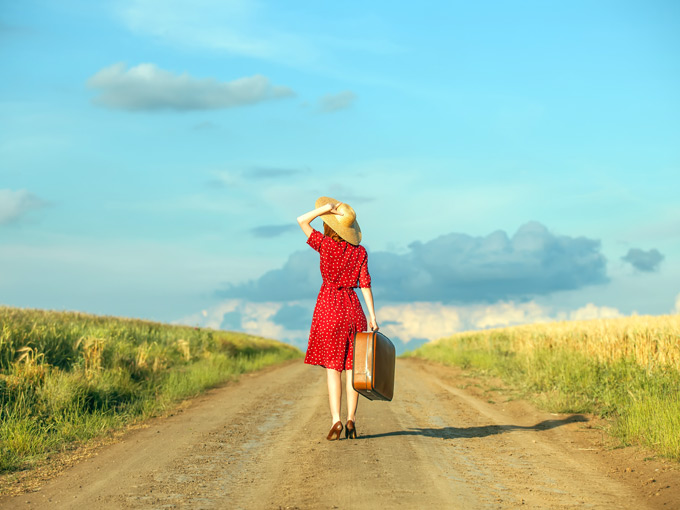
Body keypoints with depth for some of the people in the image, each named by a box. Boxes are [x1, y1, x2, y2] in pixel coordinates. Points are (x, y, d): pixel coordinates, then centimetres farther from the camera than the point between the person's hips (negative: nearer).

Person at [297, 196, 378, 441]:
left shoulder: (325, 244, -7)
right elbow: (365, 284, -1)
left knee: (333, 368, -1)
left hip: (329, 305, -3)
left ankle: (336, 420, -10)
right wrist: (372, 316, 1)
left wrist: (328, 207, -7)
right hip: (353, 308, 3)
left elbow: (302, 221, -1)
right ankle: (351, 419, 1)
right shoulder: (360, 251, 2)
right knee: (351, 366, 6)